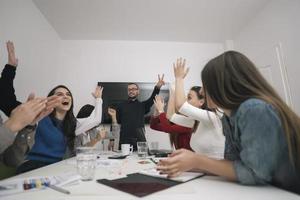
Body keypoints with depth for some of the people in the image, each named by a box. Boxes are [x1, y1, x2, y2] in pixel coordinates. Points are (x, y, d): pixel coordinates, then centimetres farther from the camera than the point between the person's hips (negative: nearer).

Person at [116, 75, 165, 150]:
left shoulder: (142, 105, 8)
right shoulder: (121, 106, 10)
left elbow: (152, 99, -9)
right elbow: (116, 122, 14)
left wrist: (157, 87, -24)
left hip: (140, 141, 0)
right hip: (124, 141, 0)